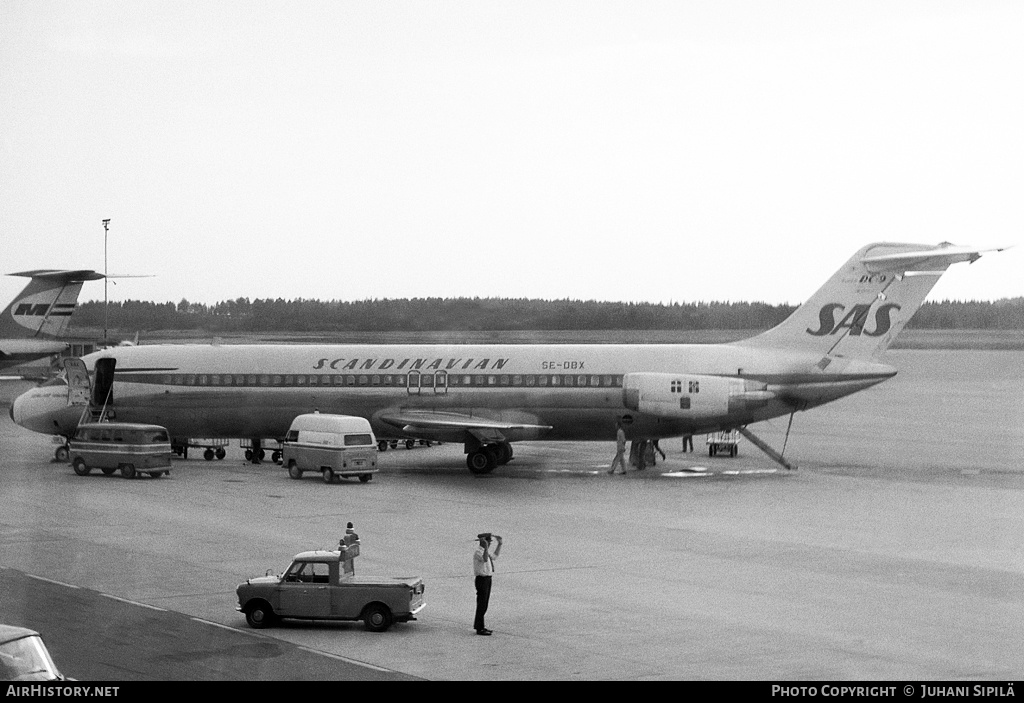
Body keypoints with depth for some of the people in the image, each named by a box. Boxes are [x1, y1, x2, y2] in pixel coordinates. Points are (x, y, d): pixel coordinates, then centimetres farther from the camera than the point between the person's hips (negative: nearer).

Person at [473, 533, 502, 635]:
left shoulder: (486, 551, 13)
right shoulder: (478, 552, -17)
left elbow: (495, 556, 32)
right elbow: (485, 559, -38)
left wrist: (499, 544, 28)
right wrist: (486, 547, -47)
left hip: (487, 579, 10)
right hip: (482, 579, -10)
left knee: (484, 604, 17)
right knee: (481, 604, -6)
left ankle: (479, 625, 27)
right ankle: (480, 628, -2)